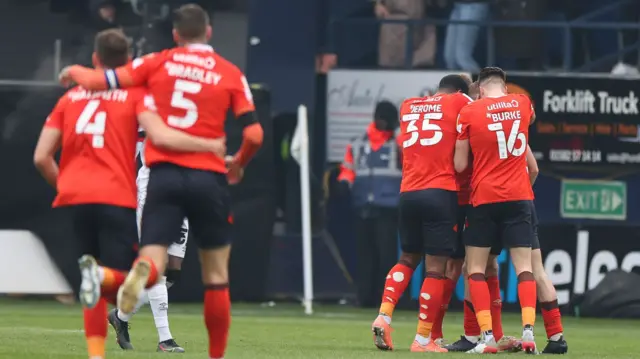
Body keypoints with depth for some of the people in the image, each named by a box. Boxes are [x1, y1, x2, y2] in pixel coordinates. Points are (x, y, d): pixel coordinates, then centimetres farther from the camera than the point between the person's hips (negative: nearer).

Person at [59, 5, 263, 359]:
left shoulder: (158, 62, 5)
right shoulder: (231, 74, 4)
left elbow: (101, 81, -1)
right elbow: (254, 134, -3)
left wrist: (74, 71, 21)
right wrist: (238, 164, 18)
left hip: (163, 173, 0)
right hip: (209, 177, 0)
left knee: (155, 257, -5)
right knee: (216, 273, 12)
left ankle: (142, 271, -42)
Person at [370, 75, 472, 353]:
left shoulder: (408, 106, 18)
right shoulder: (460, 102, 5)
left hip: (408, 193, 5)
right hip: (441, 193, -5)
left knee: (408, 259, 19)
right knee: (436, 267, 0)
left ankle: (383, 316, 0)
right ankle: (423, 339, -1)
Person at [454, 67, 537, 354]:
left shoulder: (469, 113, -5)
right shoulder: (522, 103, 5)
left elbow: (460, 165, -1)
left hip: (484, 199, -2)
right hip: (519, 198, 2)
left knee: (475, 268, 6)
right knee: (524, 267, 3)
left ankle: (487, 336, -6)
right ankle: (528, 330, -13)